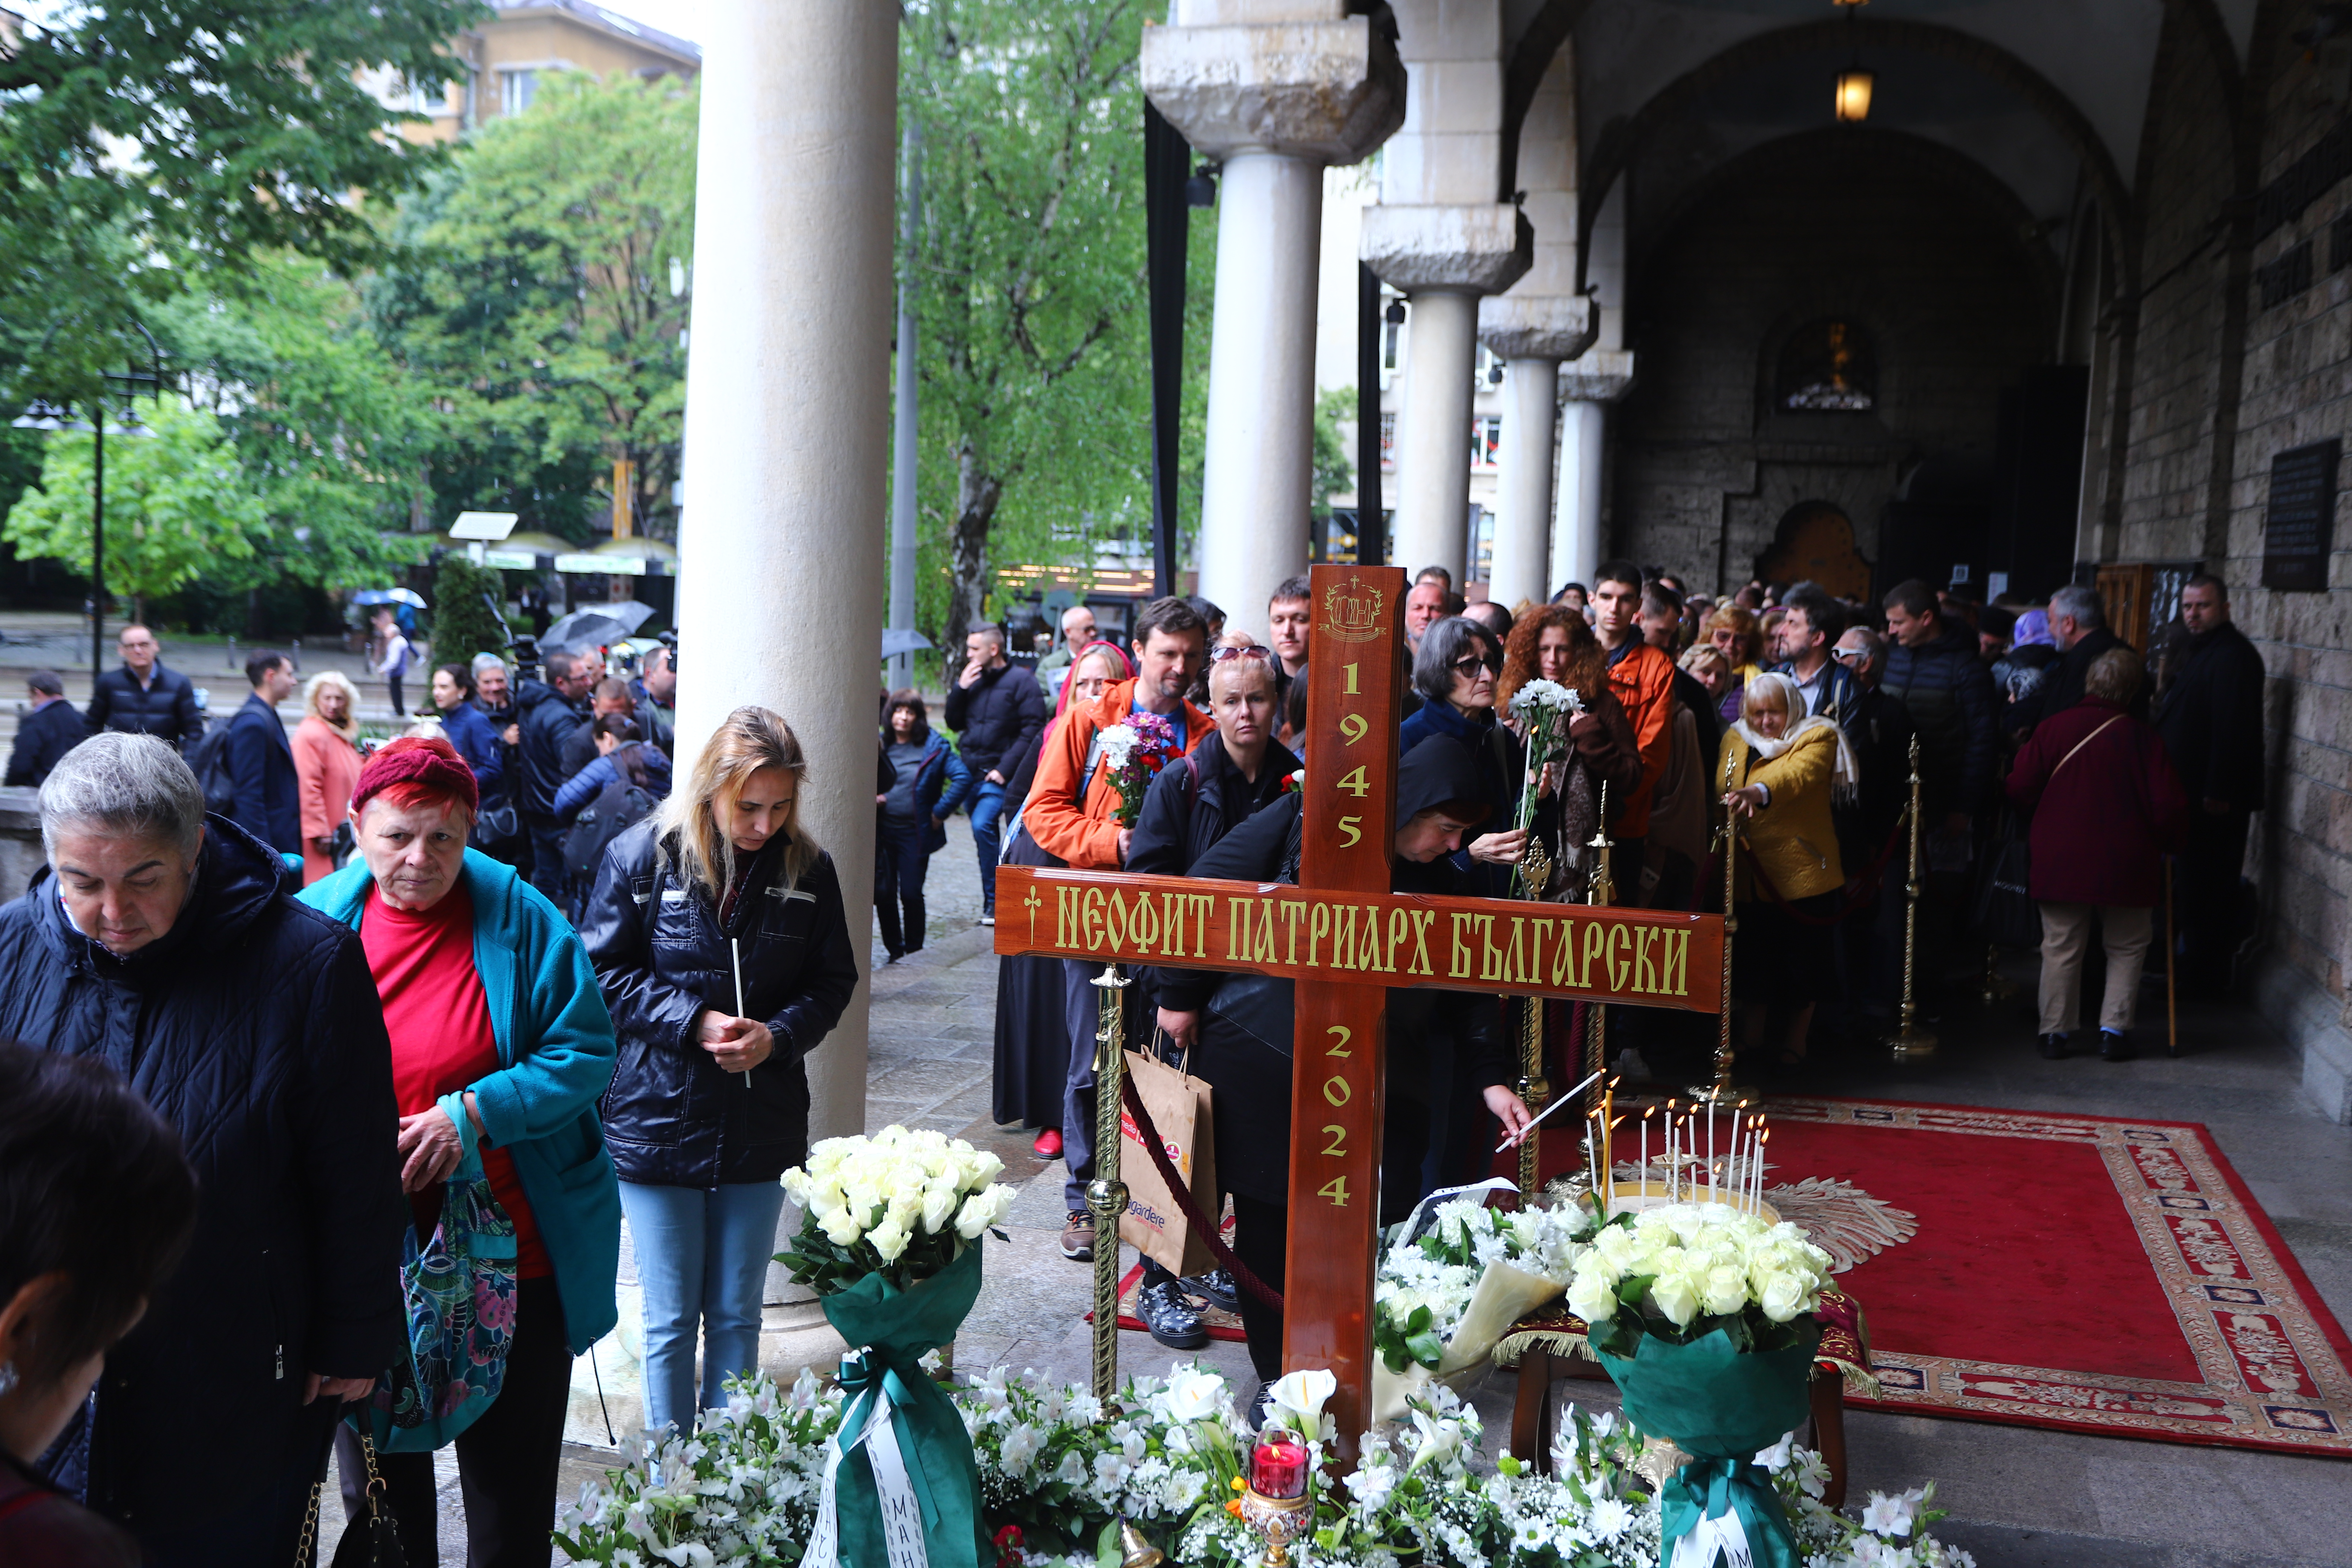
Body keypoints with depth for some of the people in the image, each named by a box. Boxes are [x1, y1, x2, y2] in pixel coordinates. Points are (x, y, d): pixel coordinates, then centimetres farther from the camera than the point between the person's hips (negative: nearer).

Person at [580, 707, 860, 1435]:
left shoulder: (808, 868, -3)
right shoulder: (642, 856, -8)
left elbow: (832, 981, 5)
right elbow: (604, 971, -4)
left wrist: (779, 1034, -14)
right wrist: (692, 1020, -17)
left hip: (763, 1126, 2)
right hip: (659, 1121, -2)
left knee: (737, 1317, 13)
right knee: (670, 1321, 8)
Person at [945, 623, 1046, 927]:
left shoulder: (1020, 681, -6)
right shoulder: (974, 680, 14)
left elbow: (1033, 730, -12)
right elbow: (954, 723, 14)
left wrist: (1005, 768, -17)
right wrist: (960, 688, -1)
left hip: (998, 774, -7)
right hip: (971, 771, 7)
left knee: (983, 825, -24)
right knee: (985, 834, 10)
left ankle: (993, 901, -16)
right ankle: (993, 902, 20)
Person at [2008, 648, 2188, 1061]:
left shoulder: (2053, 728, -5)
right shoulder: (2142, 737, -10)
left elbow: (2020, 789, -2)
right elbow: (2168, 806, -9)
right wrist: (2168, 841, 11)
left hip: (2059, 861, 1)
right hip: (2126, 867, -1)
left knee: (2061, 948, 11)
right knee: (2126, 949, 15)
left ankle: (2056, 1031, 14)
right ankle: (2114, 1029, 12)